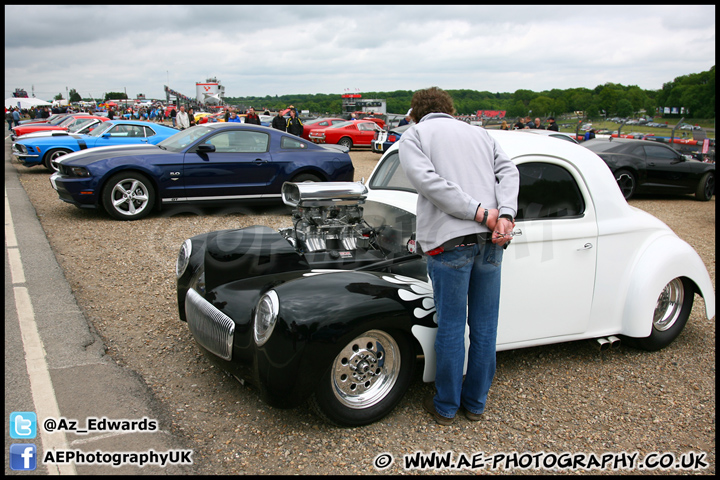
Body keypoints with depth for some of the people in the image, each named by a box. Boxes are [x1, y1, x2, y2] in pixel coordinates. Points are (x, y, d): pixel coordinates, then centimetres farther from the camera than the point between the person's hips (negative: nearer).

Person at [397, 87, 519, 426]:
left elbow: (426, 178, -11)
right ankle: (475, 403, 28)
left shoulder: (413, 135, 8)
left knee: (451, 327, 6)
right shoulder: (480, 133, 22)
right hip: (490, 242, 4)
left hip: (450, 241, -4)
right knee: (484, 327, 14)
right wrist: (505, 215, -8)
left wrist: (478, 212, -12)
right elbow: (509, 171, 6)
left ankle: (446, 407, 21)